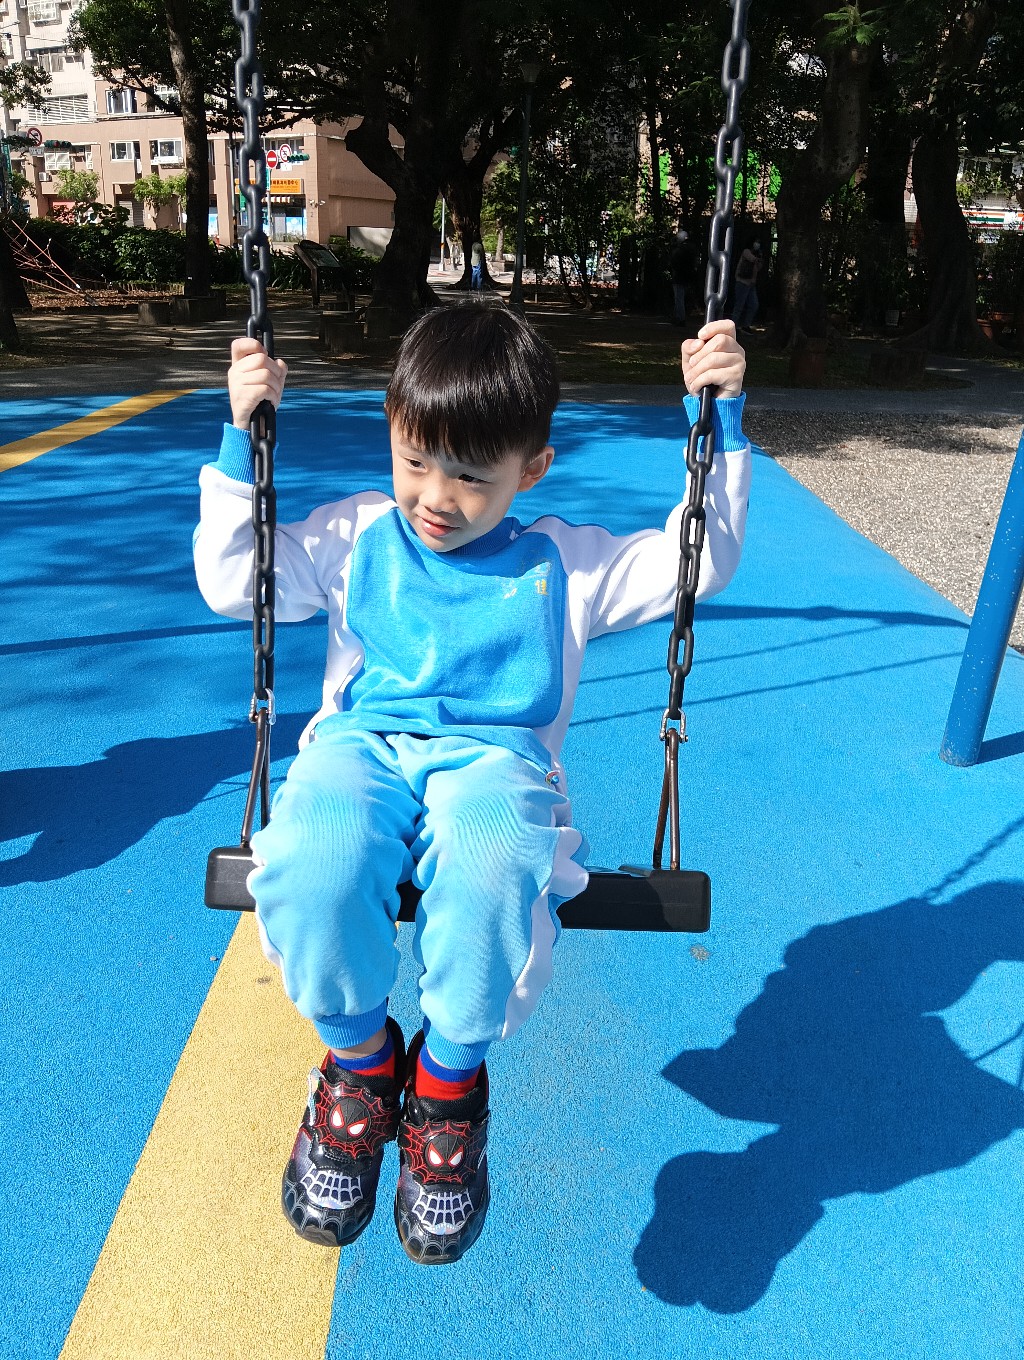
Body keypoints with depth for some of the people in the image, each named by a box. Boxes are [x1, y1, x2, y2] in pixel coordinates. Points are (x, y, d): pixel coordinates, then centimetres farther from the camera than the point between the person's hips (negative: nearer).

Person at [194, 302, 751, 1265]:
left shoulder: (562, 563, 14)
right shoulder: (355, 536, 17)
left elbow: (700, 562, 14)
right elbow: (232, 582, 13)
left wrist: (721, 426, 6)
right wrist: (241, 443, 6)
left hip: (492, 755, -1)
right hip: (363, 745, 2)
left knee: (494, 868, -38)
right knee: (309, 865, -35)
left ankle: (449, 1077, -5)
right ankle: (359, 1058, -1)